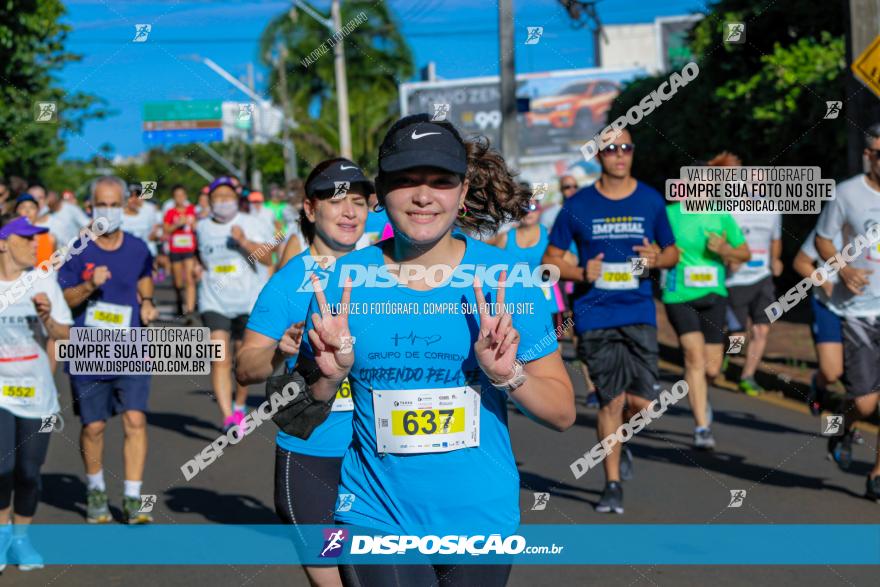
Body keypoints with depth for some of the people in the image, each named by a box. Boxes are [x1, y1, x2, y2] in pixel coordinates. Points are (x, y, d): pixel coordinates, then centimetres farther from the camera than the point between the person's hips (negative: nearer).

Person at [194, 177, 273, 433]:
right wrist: (197, 266, 7)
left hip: (247, 300, 0)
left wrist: (245, 241, -23)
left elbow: (267, 259, -10)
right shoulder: (202, 227, 7)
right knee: (220, 360, -15)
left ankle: (239, 407, 34)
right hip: (214, 302, 0)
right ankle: (227, 418, -22)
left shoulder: (247, 223, -1)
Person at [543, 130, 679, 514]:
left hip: (639, 313, 1)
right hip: (595, 316, -1)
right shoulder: (578, 205, 1)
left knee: (643, 401, -7)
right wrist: (581, 273, -12)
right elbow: (551, 259, 7)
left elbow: (672, 252, 16)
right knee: (612, 400, -2)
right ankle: (612, 485, 13)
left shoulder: (651, 201, 7)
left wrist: (657, 258, -7)